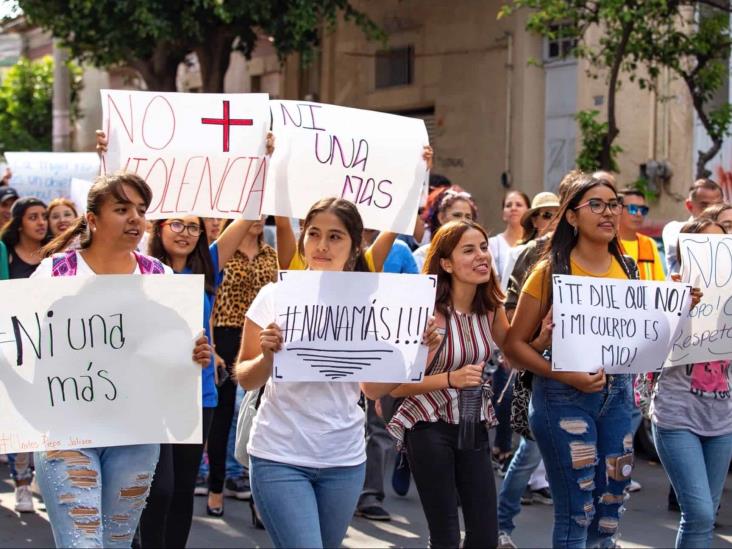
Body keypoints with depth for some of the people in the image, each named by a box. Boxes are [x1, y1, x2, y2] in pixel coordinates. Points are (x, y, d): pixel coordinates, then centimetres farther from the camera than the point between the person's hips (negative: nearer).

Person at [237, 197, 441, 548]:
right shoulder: (275, 296, -5)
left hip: (344, 460, 3)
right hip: (280, 457, -3)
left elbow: (373, 389, 7)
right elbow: (244, 380, -1)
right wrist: (267, 356, -21)